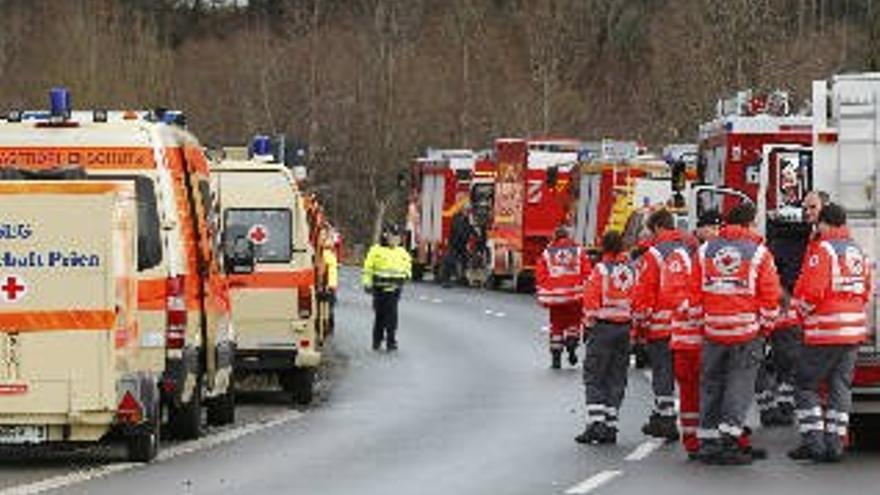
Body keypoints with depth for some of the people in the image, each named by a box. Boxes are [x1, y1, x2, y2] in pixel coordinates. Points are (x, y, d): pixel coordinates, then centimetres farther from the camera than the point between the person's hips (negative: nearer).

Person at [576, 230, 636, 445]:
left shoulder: (601, 270, -10)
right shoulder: (633, 270, 5)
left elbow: (591, 300, -11)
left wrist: (589, 323, 1)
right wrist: (637, 323, 17)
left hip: (603, 326, -5)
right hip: (625, 328, 5)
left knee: (594, 377, 0)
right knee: (616, 378, 10)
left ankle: (595, 422, -12)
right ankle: (610, 426, 10)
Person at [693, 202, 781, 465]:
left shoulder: (705, 251, 4)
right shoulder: (758, 253, -5)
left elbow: (694, 294, 6)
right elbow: (771, 295, -5)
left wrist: (699, 318, 16)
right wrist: (765, 323, 8)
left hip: (713, 328, 3)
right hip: (746, 330, -3)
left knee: (711, 384, 11)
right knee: (740, 384, 1)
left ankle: (707, 441, 11)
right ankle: (729, 439, -8)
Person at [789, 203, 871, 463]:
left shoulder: (822, 249, -10)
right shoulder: (858, 252, 13)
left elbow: (811, 291, -15)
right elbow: (865, 292, 19)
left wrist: (804, 311, 2)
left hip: (825, 331, -7)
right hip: (854, 330, 7)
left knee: (807, 384, 2)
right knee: (841, 386, 9)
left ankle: (813, 441, -5)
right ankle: (835, 444, 7)